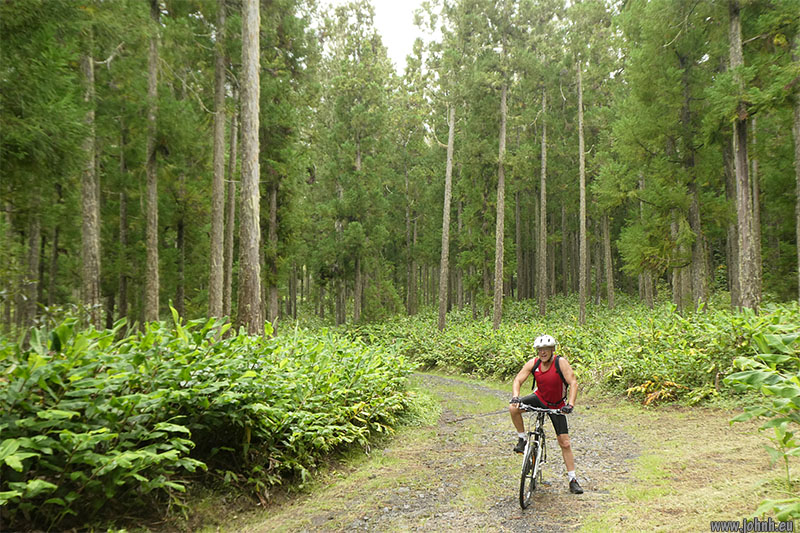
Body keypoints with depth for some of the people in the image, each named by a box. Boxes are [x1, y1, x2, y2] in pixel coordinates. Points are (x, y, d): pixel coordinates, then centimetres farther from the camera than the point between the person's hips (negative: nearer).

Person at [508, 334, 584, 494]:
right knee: (513, 408, -24)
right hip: (539, 398, 2)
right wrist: (515, 397, -35)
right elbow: (518, 380, -16)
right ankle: (523, 439, -3)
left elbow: (573, 383, -27)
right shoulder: (533, 363, -14)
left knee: (565, 443, -3)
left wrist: (570, 404, -40)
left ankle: (573, 480, 10)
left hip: (557, 406, -2)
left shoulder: (560, 362, -23)